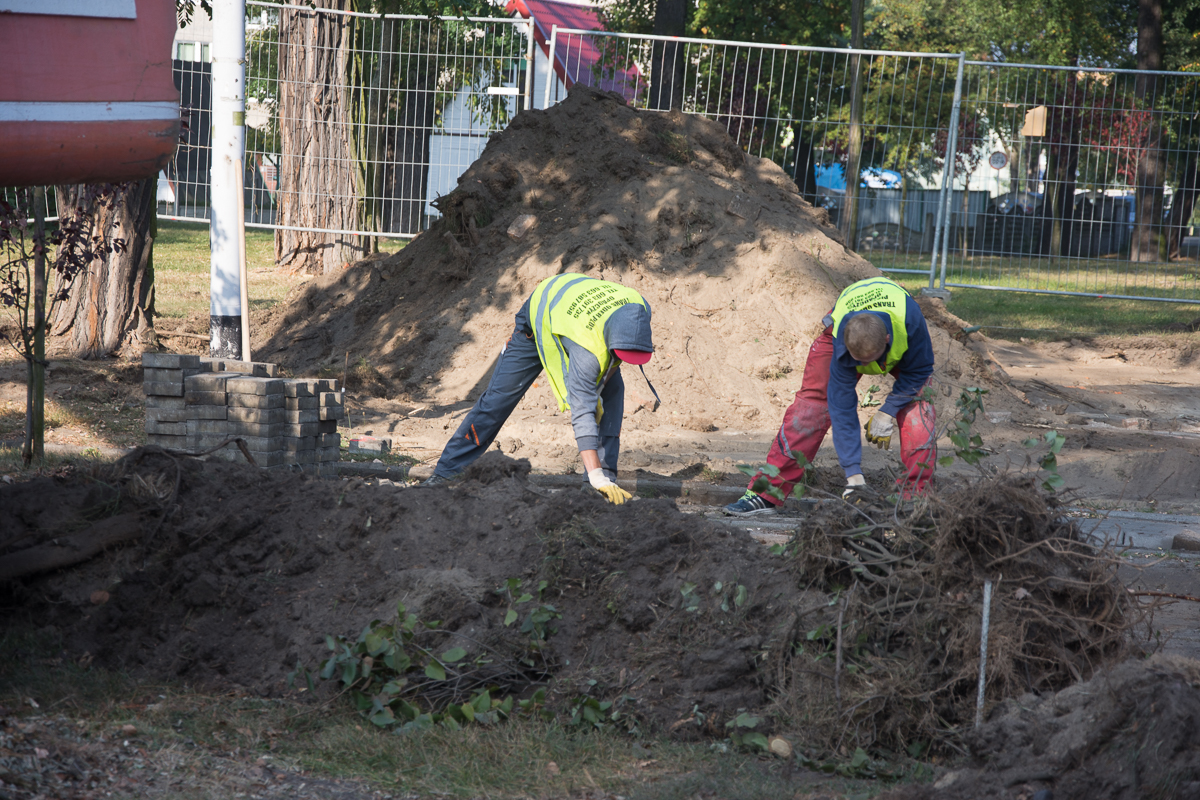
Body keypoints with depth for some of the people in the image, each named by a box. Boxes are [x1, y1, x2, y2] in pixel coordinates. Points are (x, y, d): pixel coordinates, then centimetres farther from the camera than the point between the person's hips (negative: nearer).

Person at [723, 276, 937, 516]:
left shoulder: (909, 320, -44)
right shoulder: (842, 344, -41)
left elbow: (920, 370, -23)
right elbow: (843, 410, -35)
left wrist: (888, 411, -30)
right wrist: (854, 473, -38)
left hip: (905, 343, 1)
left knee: (917, 407, -21)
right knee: (810, 405, -13)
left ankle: (914, 497, -13)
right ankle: (766, 494, -11)